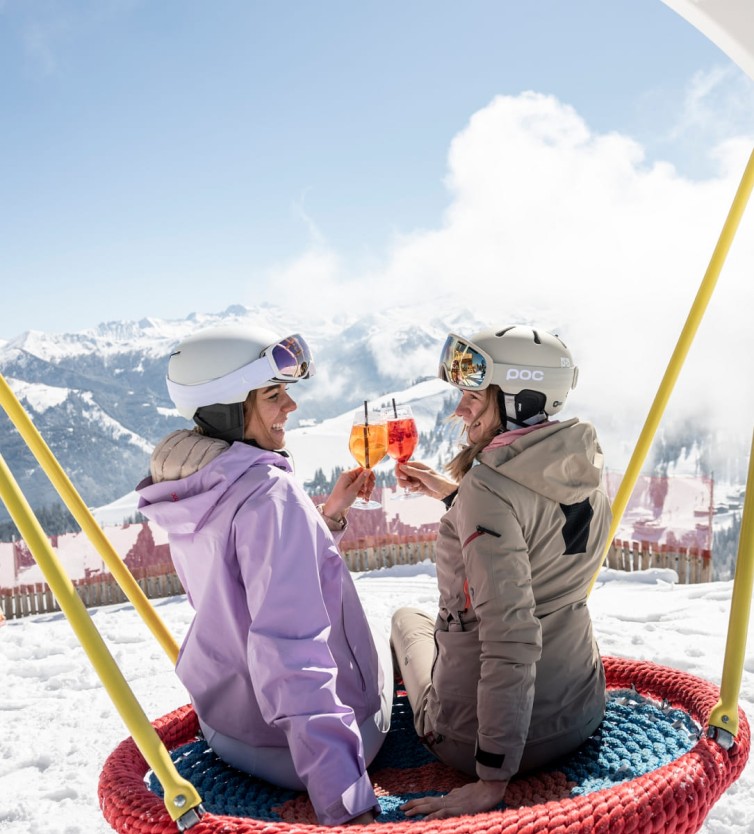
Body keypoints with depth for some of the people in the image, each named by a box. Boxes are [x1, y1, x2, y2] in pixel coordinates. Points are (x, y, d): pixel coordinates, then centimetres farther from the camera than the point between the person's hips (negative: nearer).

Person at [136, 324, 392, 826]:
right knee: (400, 634, 23)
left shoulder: (192, 490, -3)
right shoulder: (269, 492, -30)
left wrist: (327, 516, 5)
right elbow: (290, 651, -35)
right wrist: (345, 799, -33)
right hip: (298, 743, -8)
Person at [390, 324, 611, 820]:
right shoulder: (587, 473, -4)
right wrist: (453, 494, 13)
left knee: (406, 617, 25)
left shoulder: (489, 485, -27)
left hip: (473, 739, -6)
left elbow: (511, 636, -30)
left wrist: (492, 780, -23)